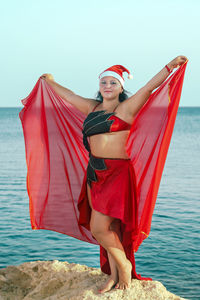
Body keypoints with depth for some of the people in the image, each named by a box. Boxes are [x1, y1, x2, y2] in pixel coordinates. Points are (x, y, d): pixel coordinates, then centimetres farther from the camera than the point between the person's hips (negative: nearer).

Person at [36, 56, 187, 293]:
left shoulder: (126, 108, -2)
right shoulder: (92, 107, 14)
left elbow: (150, 87, -13)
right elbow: (68, 95, 29)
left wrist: (170, 66, -23)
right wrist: (51, 82, 41)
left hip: (117, 173, -6)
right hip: (94, 173, 6)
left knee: (99, 228, -10)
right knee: (109, 228, 11)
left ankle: (124, 265, 12)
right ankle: (115, 274, 23)